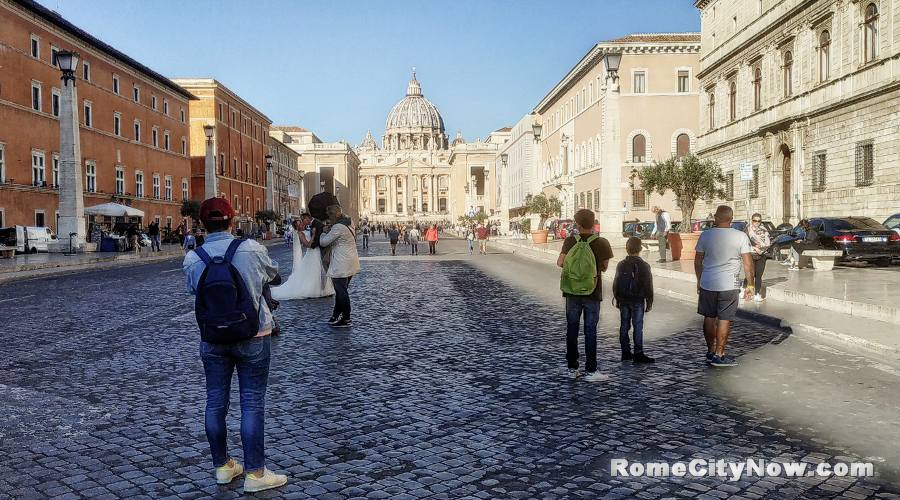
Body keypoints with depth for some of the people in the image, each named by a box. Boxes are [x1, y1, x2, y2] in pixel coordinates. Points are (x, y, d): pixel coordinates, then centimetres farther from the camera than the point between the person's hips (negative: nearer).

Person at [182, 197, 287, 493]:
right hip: (253, 336, -2)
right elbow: (272, 274, 7)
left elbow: (193, 292, 8)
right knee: (252, 403, 3)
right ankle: (255, 473, 8)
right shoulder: (251, 249, -11)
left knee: (215, 402, 14)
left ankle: (222, 466, 26)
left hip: (213, 338, 3)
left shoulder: (192, 259, -6)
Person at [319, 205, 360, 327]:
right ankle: (336, 316, 26)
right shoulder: (346, 225, 15)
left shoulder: (338, 227, -18)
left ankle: (346, 320, 2)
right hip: (349, 265, 10)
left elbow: (324, 242, -13)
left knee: (341, 291, -3)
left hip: (342, 266, -10)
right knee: (340, 290, 17)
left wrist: (324, 233, 6)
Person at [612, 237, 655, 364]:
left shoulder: (621, 265, 3)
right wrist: (649, 302, 2)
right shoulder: (643, 266, -8)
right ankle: (638, 354, -1)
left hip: (623, 300, 4)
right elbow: (648, 285, -6)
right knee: (638, 326, -1)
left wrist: (617, 299, 18)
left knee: (624, 326, 9)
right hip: (637, 300, -4)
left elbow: (615, 284, 8)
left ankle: (625, 352, 14)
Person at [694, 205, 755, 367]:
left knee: (709, 317, 13)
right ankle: (719, 355, 6)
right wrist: (750, 285, 4)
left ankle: (711, 351, 24)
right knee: (724, 319, 3)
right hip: (729, 285, -2)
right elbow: (748, 264, -5)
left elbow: (698, 261, 5)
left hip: (707, 283, 2)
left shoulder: (705, 235, -2)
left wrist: (699, 281, 17)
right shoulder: (741, 237, -6)